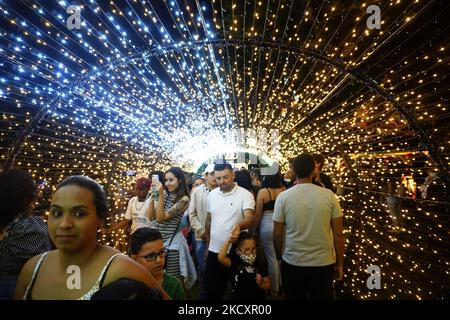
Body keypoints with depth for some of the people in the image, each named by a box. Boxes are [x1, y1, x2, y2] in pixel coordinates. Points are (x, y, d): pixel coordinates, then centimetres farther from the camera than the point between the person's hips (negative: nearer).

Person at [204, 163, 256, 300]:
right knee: (211, 290, 14)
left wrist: (239, 225, -47)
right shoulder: (212, 194, 5)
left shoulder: (245, 195, -12)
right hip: (214, 250, 4)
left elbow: (250, 218, -25)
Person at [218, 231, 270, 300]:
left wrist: (261, 284, -18)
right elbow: (221, 258, -33)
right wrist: (229, 240, -36)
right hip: (238, 297, -1)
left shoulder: (260, 265, -7)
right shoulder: (234, 262, -12)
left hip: (258, 297, 1)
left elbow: (268, 285, 3)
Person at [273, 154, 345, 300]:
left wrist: (279, 257, 12)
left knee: (295, 297, 20)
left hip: (292, 263, 0)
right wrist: (340, 263, 7)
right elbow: (338, 234, -5)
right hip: (324, 263, 1)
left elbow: (277, 234, -4)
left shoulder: (283, 197, -10)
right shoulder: (329, 195, -9)